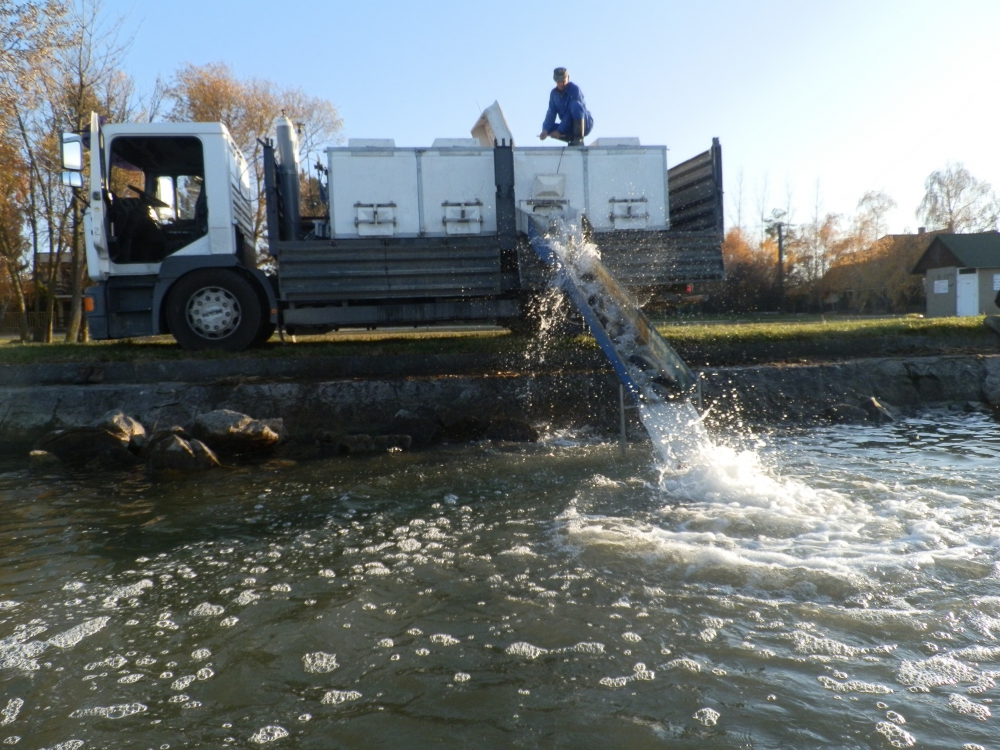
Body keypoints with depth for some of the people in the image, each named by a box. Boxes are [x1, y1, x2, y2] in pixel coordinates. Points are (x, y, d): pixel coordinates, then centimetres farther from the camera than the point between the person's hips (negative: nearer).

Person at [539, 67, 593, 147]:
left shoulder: (575, 89, -16)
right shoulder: (554, 93, 2)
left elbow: (570, 113, -24)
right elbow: (551, 114, -6)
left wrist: (559, 131, -30)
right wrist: (545, 130, -25)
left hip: (585, 124, -6)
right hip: (570, 127, 6)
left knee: (575, 105, -33)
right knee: (549, 128, -13)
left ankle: (579, 139, -26)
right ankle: (573, 140, 0)